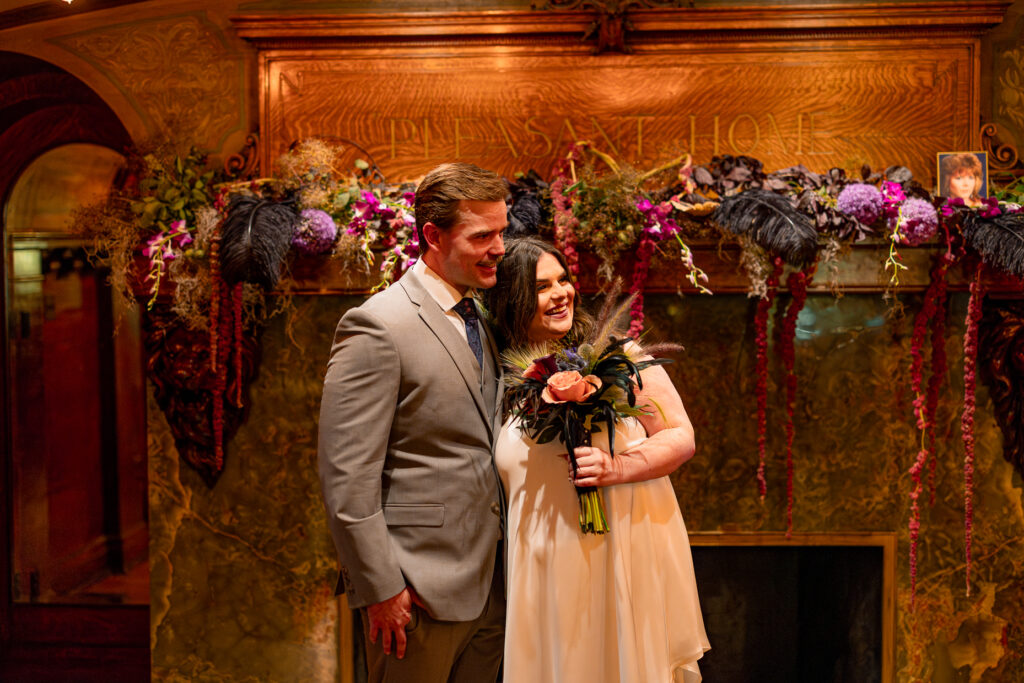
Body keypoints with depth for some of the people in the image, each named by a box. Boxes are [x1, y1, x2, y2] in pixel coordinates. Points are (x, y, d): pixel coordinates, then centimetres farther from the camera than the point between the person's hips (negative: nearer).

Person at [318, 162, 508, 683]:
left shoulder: (480, 319, 11)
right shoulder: (376, 326, -16)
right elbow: (347, 479, -17)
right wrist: (380, 589, -16)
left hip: (489, 585, 8)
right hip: (420, 594, -7)